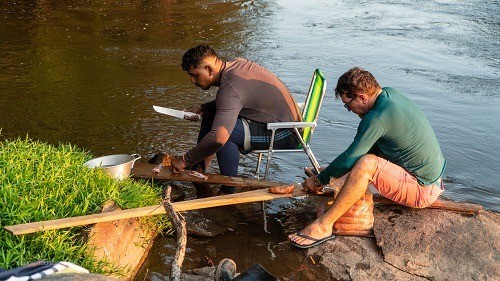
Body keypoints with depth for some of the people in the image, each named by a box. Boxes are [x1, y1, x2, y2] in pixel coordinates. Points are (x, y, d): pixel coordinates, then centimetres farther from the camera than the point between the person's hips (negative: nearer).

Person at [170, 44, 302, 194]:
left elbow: (219, 137, -40)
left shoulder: (230, 86, -29)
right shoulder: (235, 63, 0)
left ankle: (229, 192, -13)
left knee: (225, 132, -30)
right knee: (211, 114, 13)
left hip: (287, 133, -10)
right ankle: (198, 171, 16)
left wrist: (185, 160, -28)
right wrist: (202, 108, 5)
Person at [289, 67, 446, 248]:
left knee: (366, 164, -28)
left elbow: (349, 159, -21)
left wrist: (319, 180, -7)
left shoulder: (377, 118, -26)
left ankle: (323, 226, -22)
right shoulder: (390, 93, 2)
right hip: (433, 179, 10)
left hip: (423, 192, -10)